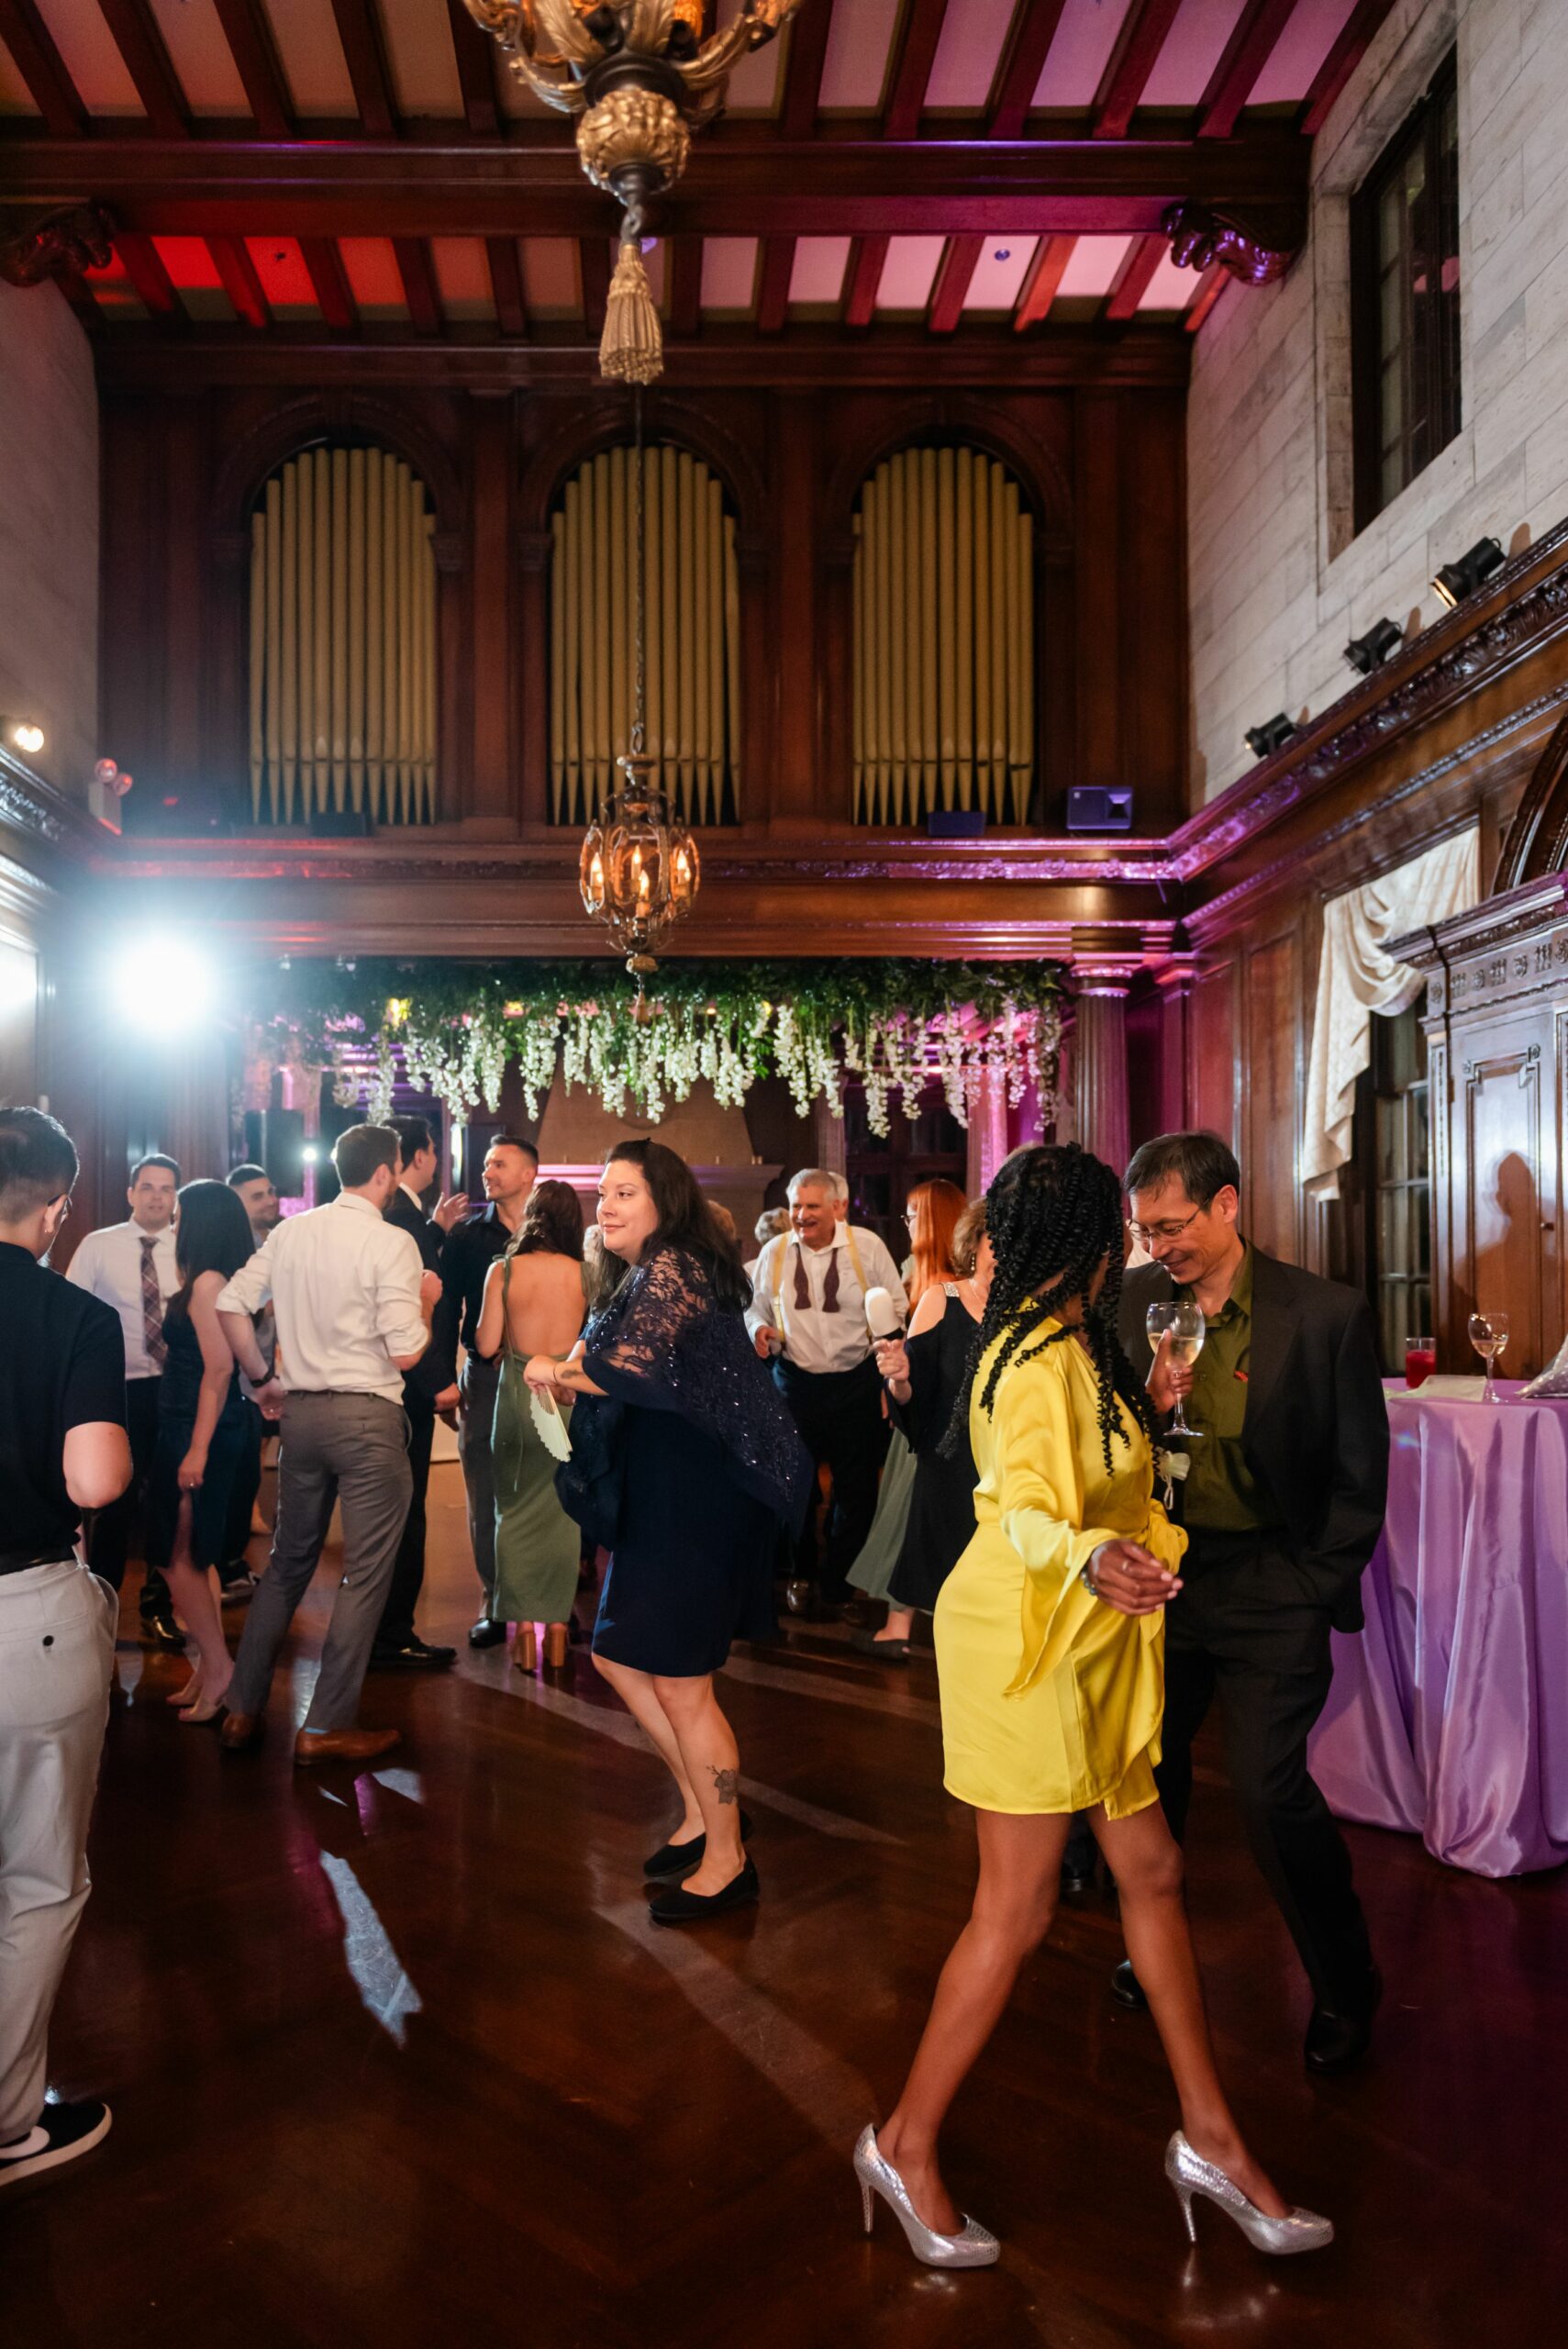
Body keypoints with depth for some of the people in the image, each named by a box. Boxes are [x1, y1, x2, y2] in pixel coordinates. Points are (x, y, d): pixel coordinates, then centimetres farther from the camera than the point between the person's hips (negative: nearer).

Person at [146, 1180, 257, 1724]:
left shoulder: (208, 1282, -15)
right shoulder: (207, 1282, 12)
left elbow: (220, 1368, -21)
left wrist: (197, 1450, -22)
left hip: (199, 1432, -10)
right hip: (187, 1430, 10)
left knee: (181, 1560, -3)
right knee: (188, 1558, 14)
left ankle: (218, 1668, 4)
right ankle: (210, 1670, 21)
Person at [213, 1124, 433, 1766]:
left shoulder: (291, 1231, 5)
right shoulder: (391, 1243, -12)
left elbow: (231, 1304, 5)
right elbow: (405, 1353, -15)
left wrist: (262, 1379, 15)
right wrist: (426, 1300, 3)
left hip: (301, 1412, 7)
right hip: (369, 1416, -6)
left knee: (289, 1561, 20)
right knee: (366, 1571, 5)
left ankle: (242, 1710, 25)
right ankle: (326, 1727, 9)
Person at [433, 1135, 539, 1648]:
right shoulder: (466, 1236, 6)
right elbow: (447, 1309, 4)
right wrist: (446, 1378, -5)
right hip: (484, 1377, 1)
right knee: (486, 1495, 5)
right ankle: (493, 1603, 15)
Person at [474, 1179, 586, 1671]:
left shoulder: (504, 1270, -5)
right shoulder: (584, 1274, -5)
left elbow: (486, 1346, -4)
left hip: (519, 1392, 0)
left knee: (515, 1509, 12)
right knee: (562, 1510, 12)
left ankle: (523, 1629, 12)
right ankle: (557, 1628, 15)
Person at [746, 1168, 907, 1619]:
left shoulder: (867, 1246, -5)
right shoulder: (775, 1252, 0)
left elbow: (896, 1306, 1)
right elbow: (757, 1308, 12)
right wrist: (760, 1329, -10)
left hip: (855, 1382, -1)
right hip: (795, 1382, 2)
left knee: (855, 1488, 5)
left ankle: (836, 1582, 23)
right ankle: (802, 1575, 33)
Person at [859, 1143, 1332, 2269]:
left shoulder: (1069, 1348, 10)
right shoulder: (1043, 1359, -21)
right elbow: (1025, 1510, -34)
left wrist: (1145, 1412, 29)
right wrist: (1089, 1557, -53)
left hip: (1089, 1652, 10)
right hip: (1028, 1649, -10)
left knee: (1153, 1871, 13)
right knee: (1016, 1913, 0)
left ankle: (1210, 2139, 27)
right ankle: (908, 2144, 19)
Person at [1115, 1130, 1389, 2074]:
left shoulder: (1327, 1314, -11)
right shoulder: (1134, 1302, -1)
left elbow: (1361, 1475, -4)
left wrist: (1314, 1591, -6)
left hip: (1270, 1588, -4)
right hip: (1160, 1573, 4)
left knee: (1269, 1784, -7)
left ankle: (1346, 1984, 19)